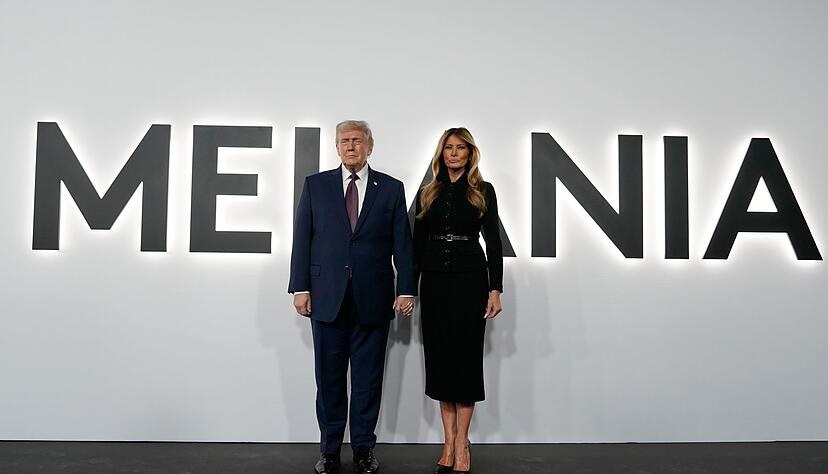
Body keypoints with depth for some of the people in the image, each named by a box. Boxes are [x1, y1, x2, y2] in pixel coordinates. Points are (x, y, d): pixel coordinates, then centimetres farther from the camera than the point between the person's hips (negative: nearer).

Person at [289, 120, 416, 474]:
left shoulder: (391, 189, 6)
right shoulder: (315, 185, 7)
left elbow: (402, 243, 4)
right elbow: (302, 239, 5)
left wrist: (406, 290, -3)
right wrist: (300, 287, -2)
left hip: (373, 299, 0)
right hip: (327, 296, 1)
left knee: (368, 378, 7)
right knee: (329, 378, 7)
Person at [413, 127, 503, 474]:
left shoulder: (483, 191, 3)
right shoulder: (428, 193, 10)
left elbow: (493, 241, -1)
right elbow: (418, 241, 10)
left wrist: (495, 289, -8)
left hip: (470, 279, -3)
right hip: (434, 280, 3)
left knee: (466, 357, 0)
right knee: (439, 358, 5)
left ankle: (461, 443, 9)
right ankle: (449, 442, 14)